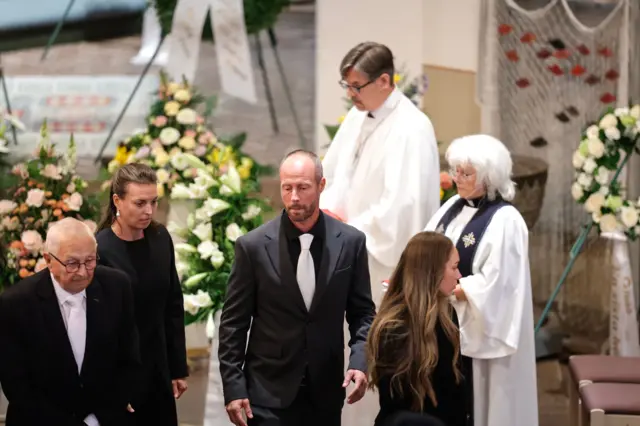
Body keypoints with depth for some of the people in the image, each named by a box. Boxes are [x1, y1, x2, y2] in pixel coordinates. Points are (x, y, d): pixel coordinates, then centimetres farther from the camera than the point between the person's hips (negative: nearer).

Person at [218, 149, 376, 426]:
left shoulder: (350, 242, -1)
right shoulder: (254, 246, -6)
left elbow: (363, 313, 7)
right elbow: (233, 323, -2)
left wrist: (360, 361, -9)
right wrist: (233, 387, -7)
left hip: (325, 393, 2)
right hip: (270, 393, -2)